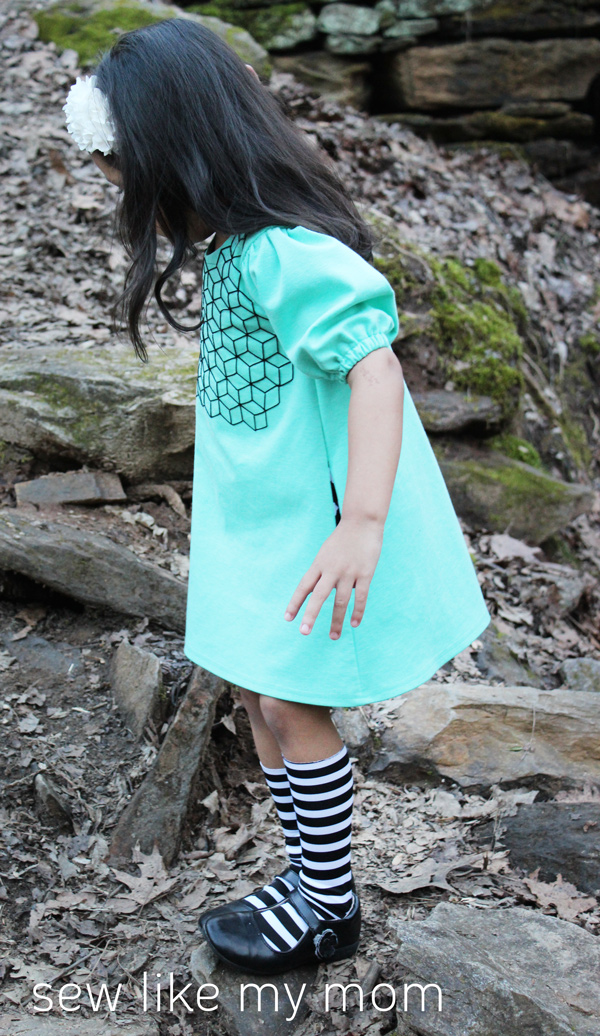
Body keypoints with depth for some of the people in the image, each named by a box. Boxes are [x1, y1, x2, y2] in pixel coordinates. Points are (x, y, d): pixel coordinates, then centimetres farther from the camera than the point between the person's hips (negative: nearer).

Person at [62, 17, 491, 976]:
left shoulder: (289, 255, -24)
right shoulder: (233, 246, 5)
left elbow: (376, 367, -34)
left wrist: (362, 523, -41)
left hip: (319, 529, -9)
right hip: (262, 526, 9)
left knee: (294, 706, 0)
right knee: (261, 697, 15)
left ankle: (329, 905, 21)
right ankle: (310, 877, 32)